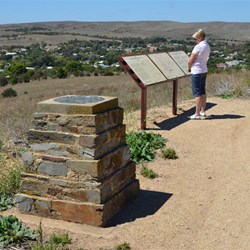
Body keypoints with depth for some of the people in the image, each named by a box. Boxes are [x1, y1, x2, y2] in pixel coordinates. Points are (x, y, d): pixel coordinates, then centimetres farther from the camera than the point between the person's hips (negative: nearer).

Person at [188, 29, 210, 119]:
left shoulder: (198, 47, -19)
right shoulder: (207, 46, 8)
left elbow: (190, 61, -17)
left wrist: (189, 68, 3)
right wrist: (192, 67, 10)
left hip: (196, 72, -9)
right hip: (204, 71, 9)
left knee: (197, 93, -6)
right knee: (203, 92, 15)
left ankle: (197, 114, -3)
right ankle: (203, 111, 25)